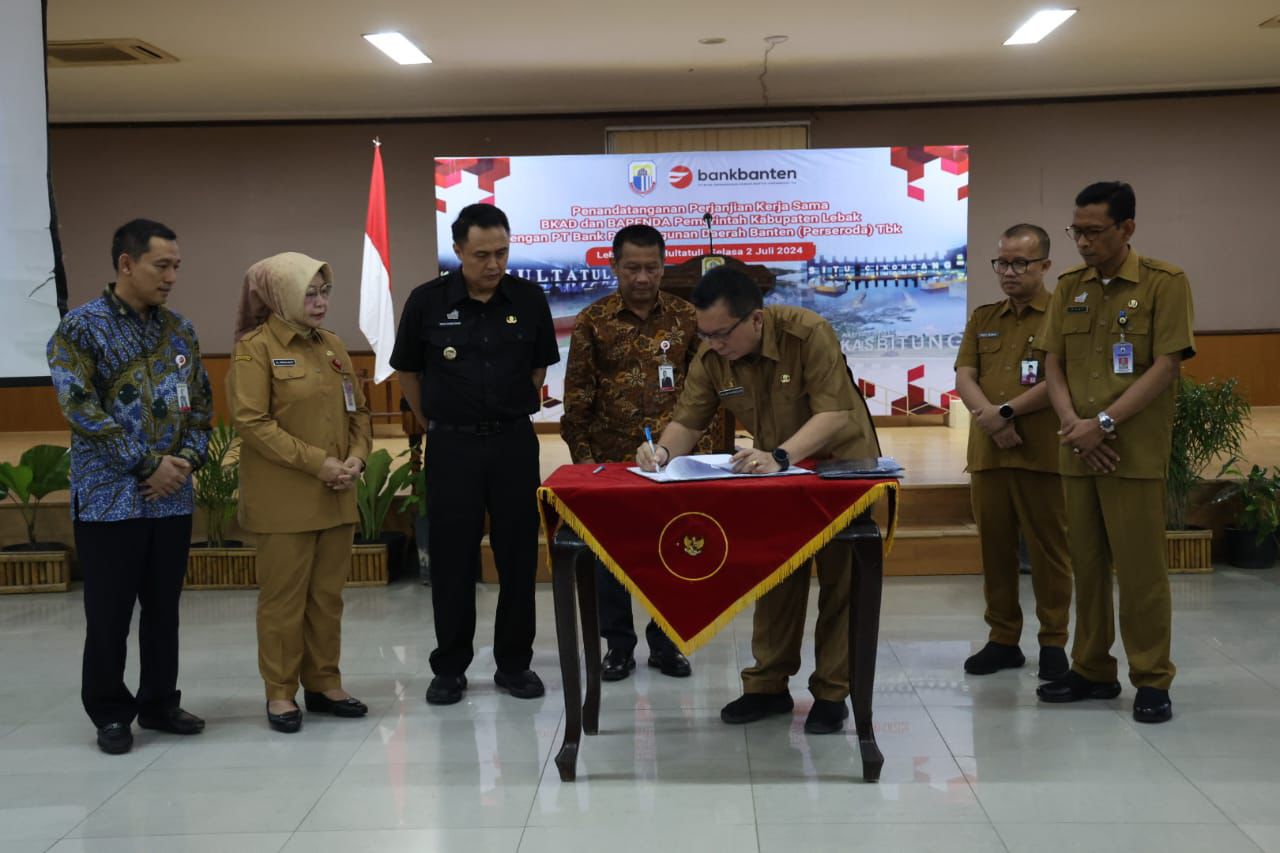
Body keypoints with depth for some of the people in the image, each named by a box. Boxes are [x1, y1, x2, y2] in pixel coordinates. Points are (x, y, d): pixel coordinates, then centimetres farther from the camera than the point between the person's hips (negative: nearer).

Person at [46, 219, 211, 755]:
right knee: (109, 613, 3)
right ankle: (111, 714, 17)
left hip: (172, 499, 5)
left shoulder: (179, 330, 10)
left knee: (164, 609, 12)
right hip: (109, 499, -5)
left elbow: (200, 404, 13)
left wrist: (187, 460, -5)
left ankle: (160, 704, 25)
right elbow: (82, 410, -14)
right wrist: (147, 464, -15)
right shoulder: (82, 328, -7)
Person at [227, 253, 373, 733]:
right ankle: (280, 693, 11)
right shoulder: (255, 347, -8)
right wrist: (316, 463, -17)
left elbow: (358, 410, 16)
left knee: (328, 594, 11)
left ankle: (324, 684, 22)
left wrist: (356, 458, -3)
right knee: (284, 598, 1)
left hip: (336, 496, 6)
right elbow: (252, 422, -14)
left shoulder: (331, 345, 12)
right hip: (284, 498, -6)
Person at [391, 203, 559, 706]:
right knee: (452, 560, 3)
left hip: (514, 442, 1)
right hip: (452, 446, -1)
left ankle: (515, 663, 18)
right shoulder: (427, 302, -5)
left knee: (518, 556, 5)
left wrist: (512, 413, 11)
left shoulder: (529, 299, 0)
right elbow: (407, 372, 8)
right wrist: (435, 424, 10)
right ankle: (449, 668, 15)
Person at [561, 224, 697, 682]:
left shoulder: (686, 317, 3)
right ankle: (618, 645, 19)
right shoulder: (593, 321, -1)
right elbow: (577, 394, -1)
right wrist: (581, 452, -5)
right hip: (610, 455, -1)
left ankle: (665, 643, 20)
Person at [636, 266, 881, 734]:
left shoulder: (808, 333, -31)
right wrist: (663, 451, -35)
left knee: (839, 581, 1)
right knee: (774, 576, 9)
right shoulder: (710, 358, -15)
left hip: (841, 461, -5)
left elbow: (835, 414, -35)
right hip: (778, 468, 5)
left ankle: (831, 694, 11)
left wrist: (780, 456, -48)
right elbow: (686, 421, -12)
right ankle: (768, 686, 19)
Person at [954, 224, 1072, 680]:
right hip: (987, 452, 5)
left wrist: (1007, 411, -15)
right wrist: (991, 419, -11)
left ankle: (1053, 642, 10)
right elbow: (964, 377, 7)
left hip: (1042, 453, -5)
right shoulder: (982, 318, 17)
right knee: (994, 547, 9)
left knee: (1047, 549, 1)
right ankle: (1003, 639, 17)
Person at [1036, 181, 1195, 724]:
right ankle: (1092, 670, 20)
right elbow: (1054, 364, 11)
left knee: (1139, 568, -2)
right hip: (1078, 451, 5)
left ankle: (1152, 681, 8)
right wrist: (1072, 423, -7)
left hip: (1135, 452, -5)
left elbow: (1165, 367, -10)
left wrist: (1103, 423, -15)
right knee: (1087, 565, 10)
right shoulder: (1068, 287, 12)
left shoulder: (1164, 283, -4)